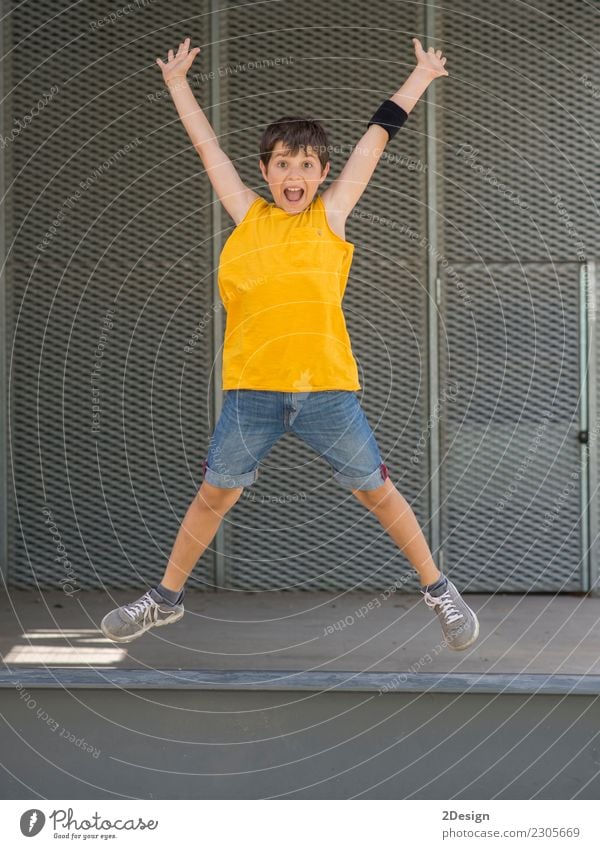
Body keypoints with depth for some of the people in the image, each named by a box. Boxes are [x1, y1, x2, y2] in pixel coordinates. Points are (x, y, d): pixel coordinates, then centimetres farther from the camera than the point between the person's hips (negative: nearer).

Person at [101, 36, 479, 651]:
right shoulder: (247, 215, 8)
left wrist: (421, 76, 20)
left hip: (327, 388, -1)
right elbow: (206, 146, 17)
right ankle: (166, 598, 25)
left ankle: (437, 589, 23)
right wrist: (177, 82, 26)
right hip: (251, 391, 1)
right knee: (214, 493, 9)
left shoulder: (331, 214, 5)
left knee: (376, 490, 8)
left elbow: (375, 139, 10)